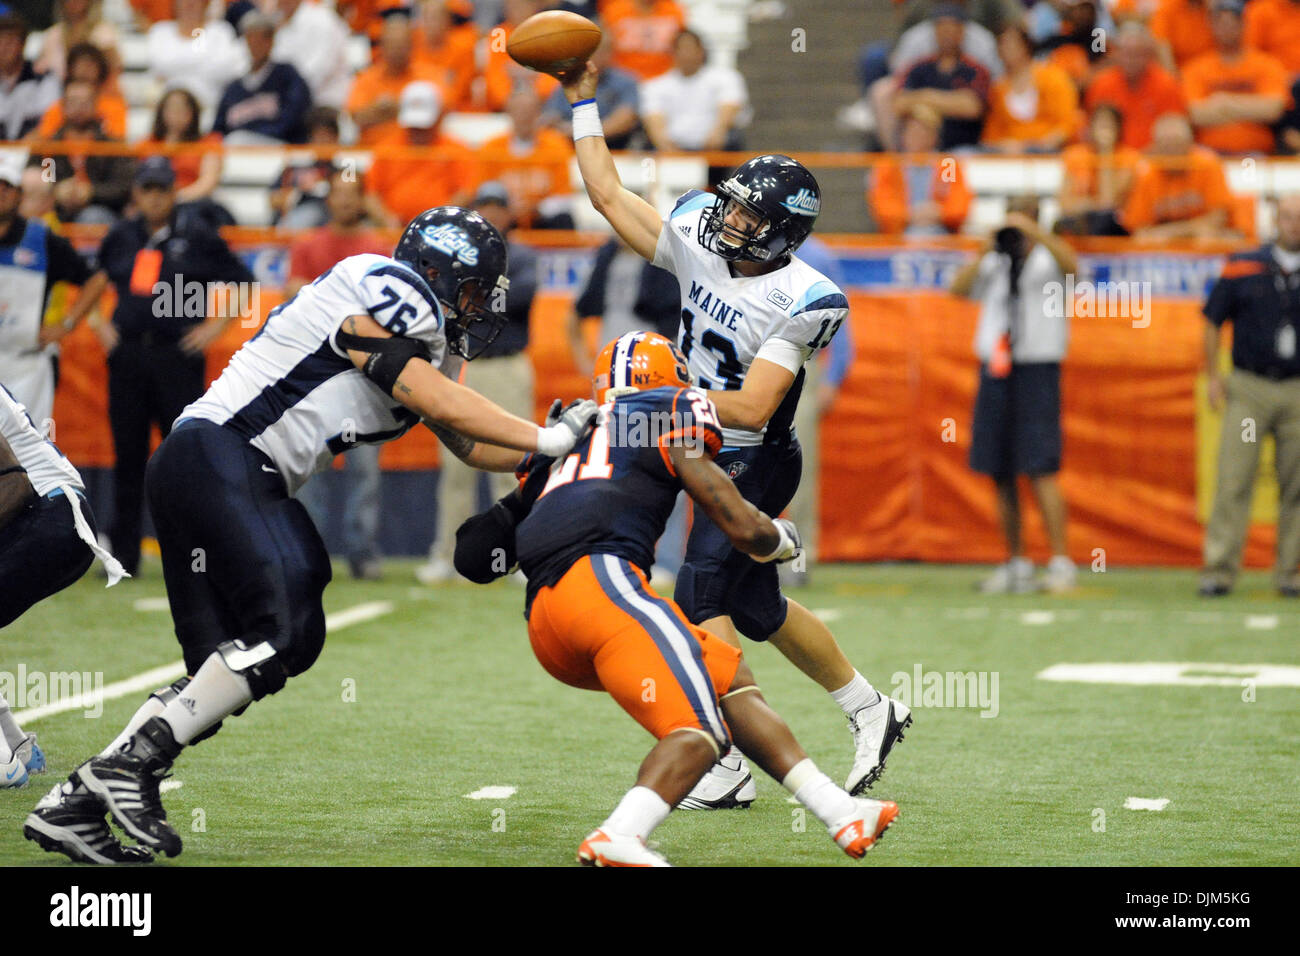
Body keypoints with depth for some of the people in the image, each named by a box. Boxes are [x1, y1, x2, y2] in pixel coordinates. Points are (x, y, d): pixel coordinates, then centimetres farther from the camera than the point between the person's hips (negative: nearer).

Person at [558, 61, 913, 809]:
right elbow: (609, 194, 3)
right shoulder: (697, 245, -4)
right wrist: (584, 103, 1)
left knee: (701, 593, -17)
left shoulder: (800, 301, -22)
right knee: (756, 607, 15)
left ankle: (727, 768, -16)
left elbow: (752, 409, -26)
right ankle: (872, 712, 32)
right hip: (712, 459, 8)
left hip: (758, 463, -8)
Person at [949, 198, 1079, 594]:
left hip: (1037, 370, -5)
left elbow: (1071, 264, -21)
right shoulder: (994, 264, 13)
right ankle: (1016, 564, 14)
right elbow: (959, 289, 1)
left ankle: (1061, 563, -12)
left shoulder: (1047, 259, 1)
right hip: (994, 372, 5)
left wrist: (1032, 232, -25)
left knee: (1041, 471, -13)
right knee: (1000, 474, 6)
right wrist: (986, 252, -8)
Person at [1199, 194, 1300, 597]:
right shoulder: (1242, 268, 4)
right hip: (1248, 389, -1)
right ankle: (1219, 569, -5)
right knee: (1233, 480, -6)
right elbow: (1213, 322, 10)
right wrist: (1213, 376, 3)